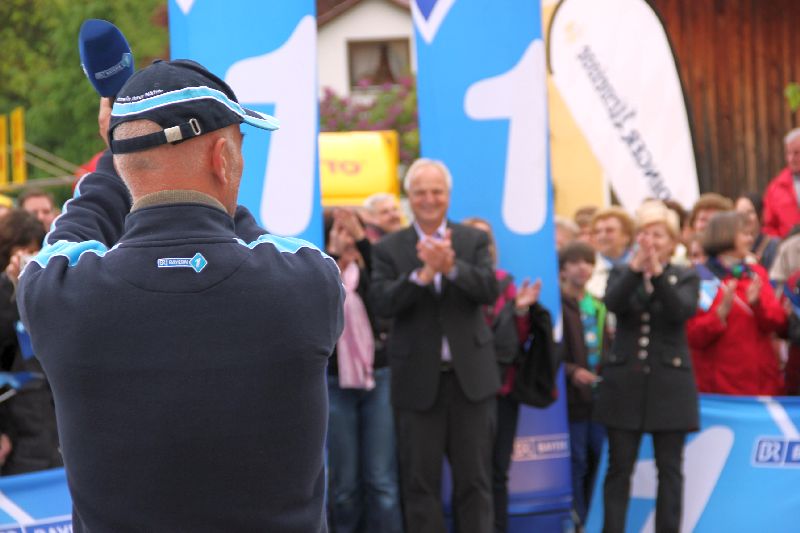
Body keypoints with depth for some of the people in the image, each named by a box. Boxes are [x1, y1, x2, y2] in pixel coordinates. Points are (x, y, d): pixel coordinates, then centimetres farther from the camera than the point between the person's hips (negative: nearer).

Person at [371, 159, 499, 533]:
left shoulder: (473, 240, 6)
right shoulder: (388, 248, 2)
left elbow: (490, 291, -9)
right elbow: (383, 303, -11)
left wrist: (452, 267, -25)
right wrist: (423, 273, -25)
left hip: (470, 376, 1)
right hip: (418, 380, -1)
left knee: (474, 479, 6)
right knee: (420, 483, 3)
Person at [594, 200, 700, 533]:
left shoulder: (686, 278, 6)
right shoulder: (621, 274, 9)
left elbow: (682, 310, -14)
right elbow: (613, 303, -12)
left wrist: (658, 271, -23)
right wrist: (636, 265, -23)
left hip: (669, 384, -1)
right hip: (625, 382, 1)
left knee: (669, 468, 1)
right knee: (619, 466, 1)